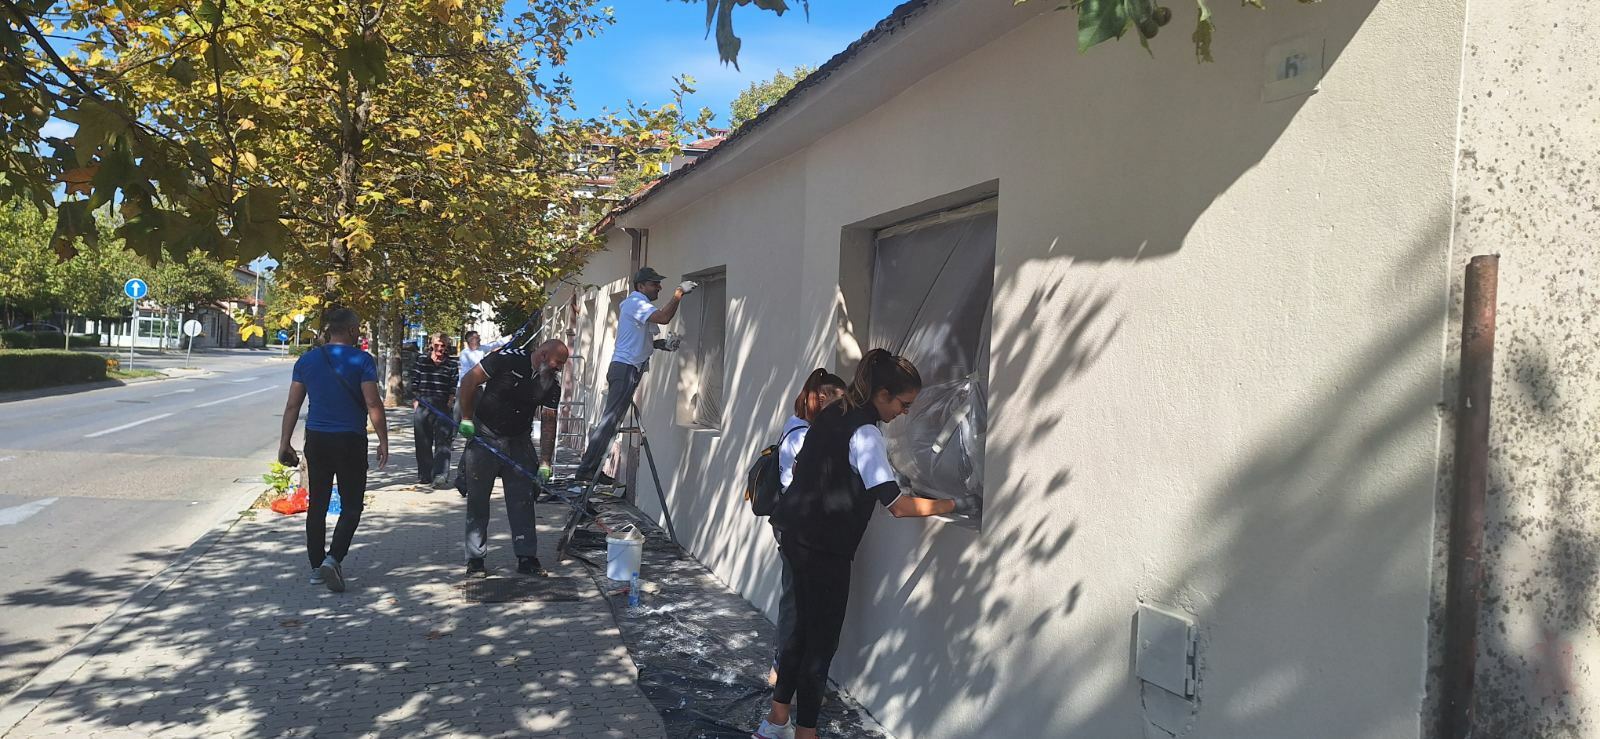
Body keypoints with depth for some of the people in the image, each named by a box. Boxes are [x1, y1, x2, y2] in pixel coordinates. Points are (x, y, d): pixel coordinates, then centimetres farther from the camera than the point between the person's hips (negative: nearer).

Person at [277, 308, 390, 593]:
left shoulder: (307, 360, 5)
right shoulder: (361, 360, -9)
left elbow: (292, 406, 6)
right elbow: (373, 404, -13)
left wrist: (284, 443, 12)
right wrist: (383, 440, -6)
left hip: (316, 440, 4)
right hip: (350, 441, -4)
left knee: (317, 504, 14)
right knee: (351, 505, 5)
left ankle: (316, 567, 19)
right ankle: (333, 558, -13)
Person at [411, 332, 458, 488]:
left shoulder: (452, 364, 5)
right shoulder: (421, 361, 7)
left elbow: (454, 388, 5)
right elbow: (414, 384, 9)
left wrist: (450, 403, -5)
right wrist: (415, 402, 2)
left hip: (443, 407, -2)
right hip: (422, 406, 2)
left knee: (443, 442, -9)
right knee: (422, 443, 8)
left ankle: (440, 475, -13)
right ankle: (424, 475, 18)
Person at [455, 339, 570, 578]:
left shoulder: (552, 383, -5)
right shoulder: (509, 359, -19)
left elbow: (548, 422, -4)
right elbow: (469, 381, -14)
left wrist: (545, 462, -10)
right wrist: (467, 418, -12)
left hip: (519, 442, 4)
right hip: (484, 436, -4)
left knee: (523, 500, 0)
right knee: (477, 500, 2)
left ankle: (527, 558, 5)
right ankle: (475, 560, 11)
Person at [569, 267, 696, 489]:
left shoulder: (629, 303, 23)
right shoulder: (637, 303, -10)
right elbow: (664, 317, -27)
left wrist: (658, 344, 14)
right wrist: (679, 292, -19)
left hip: (623, 368, 11)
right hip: (626, 369, -11)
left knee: (608, 424, 13)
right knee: (608, 424, -16)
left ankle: (587, 473, 17)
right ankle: (583, 476, -19)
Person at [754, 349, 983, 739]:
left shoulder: (833, 415, 8)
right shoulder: (865, 433, -19)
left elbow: (800, 466, 19)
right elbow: (898, 505, -24)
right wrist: (957, 506, -19)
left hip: (795, 530, 9)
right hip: (824, 546, -9)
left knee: (805, 630, 17)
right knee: (822, 641, 0)